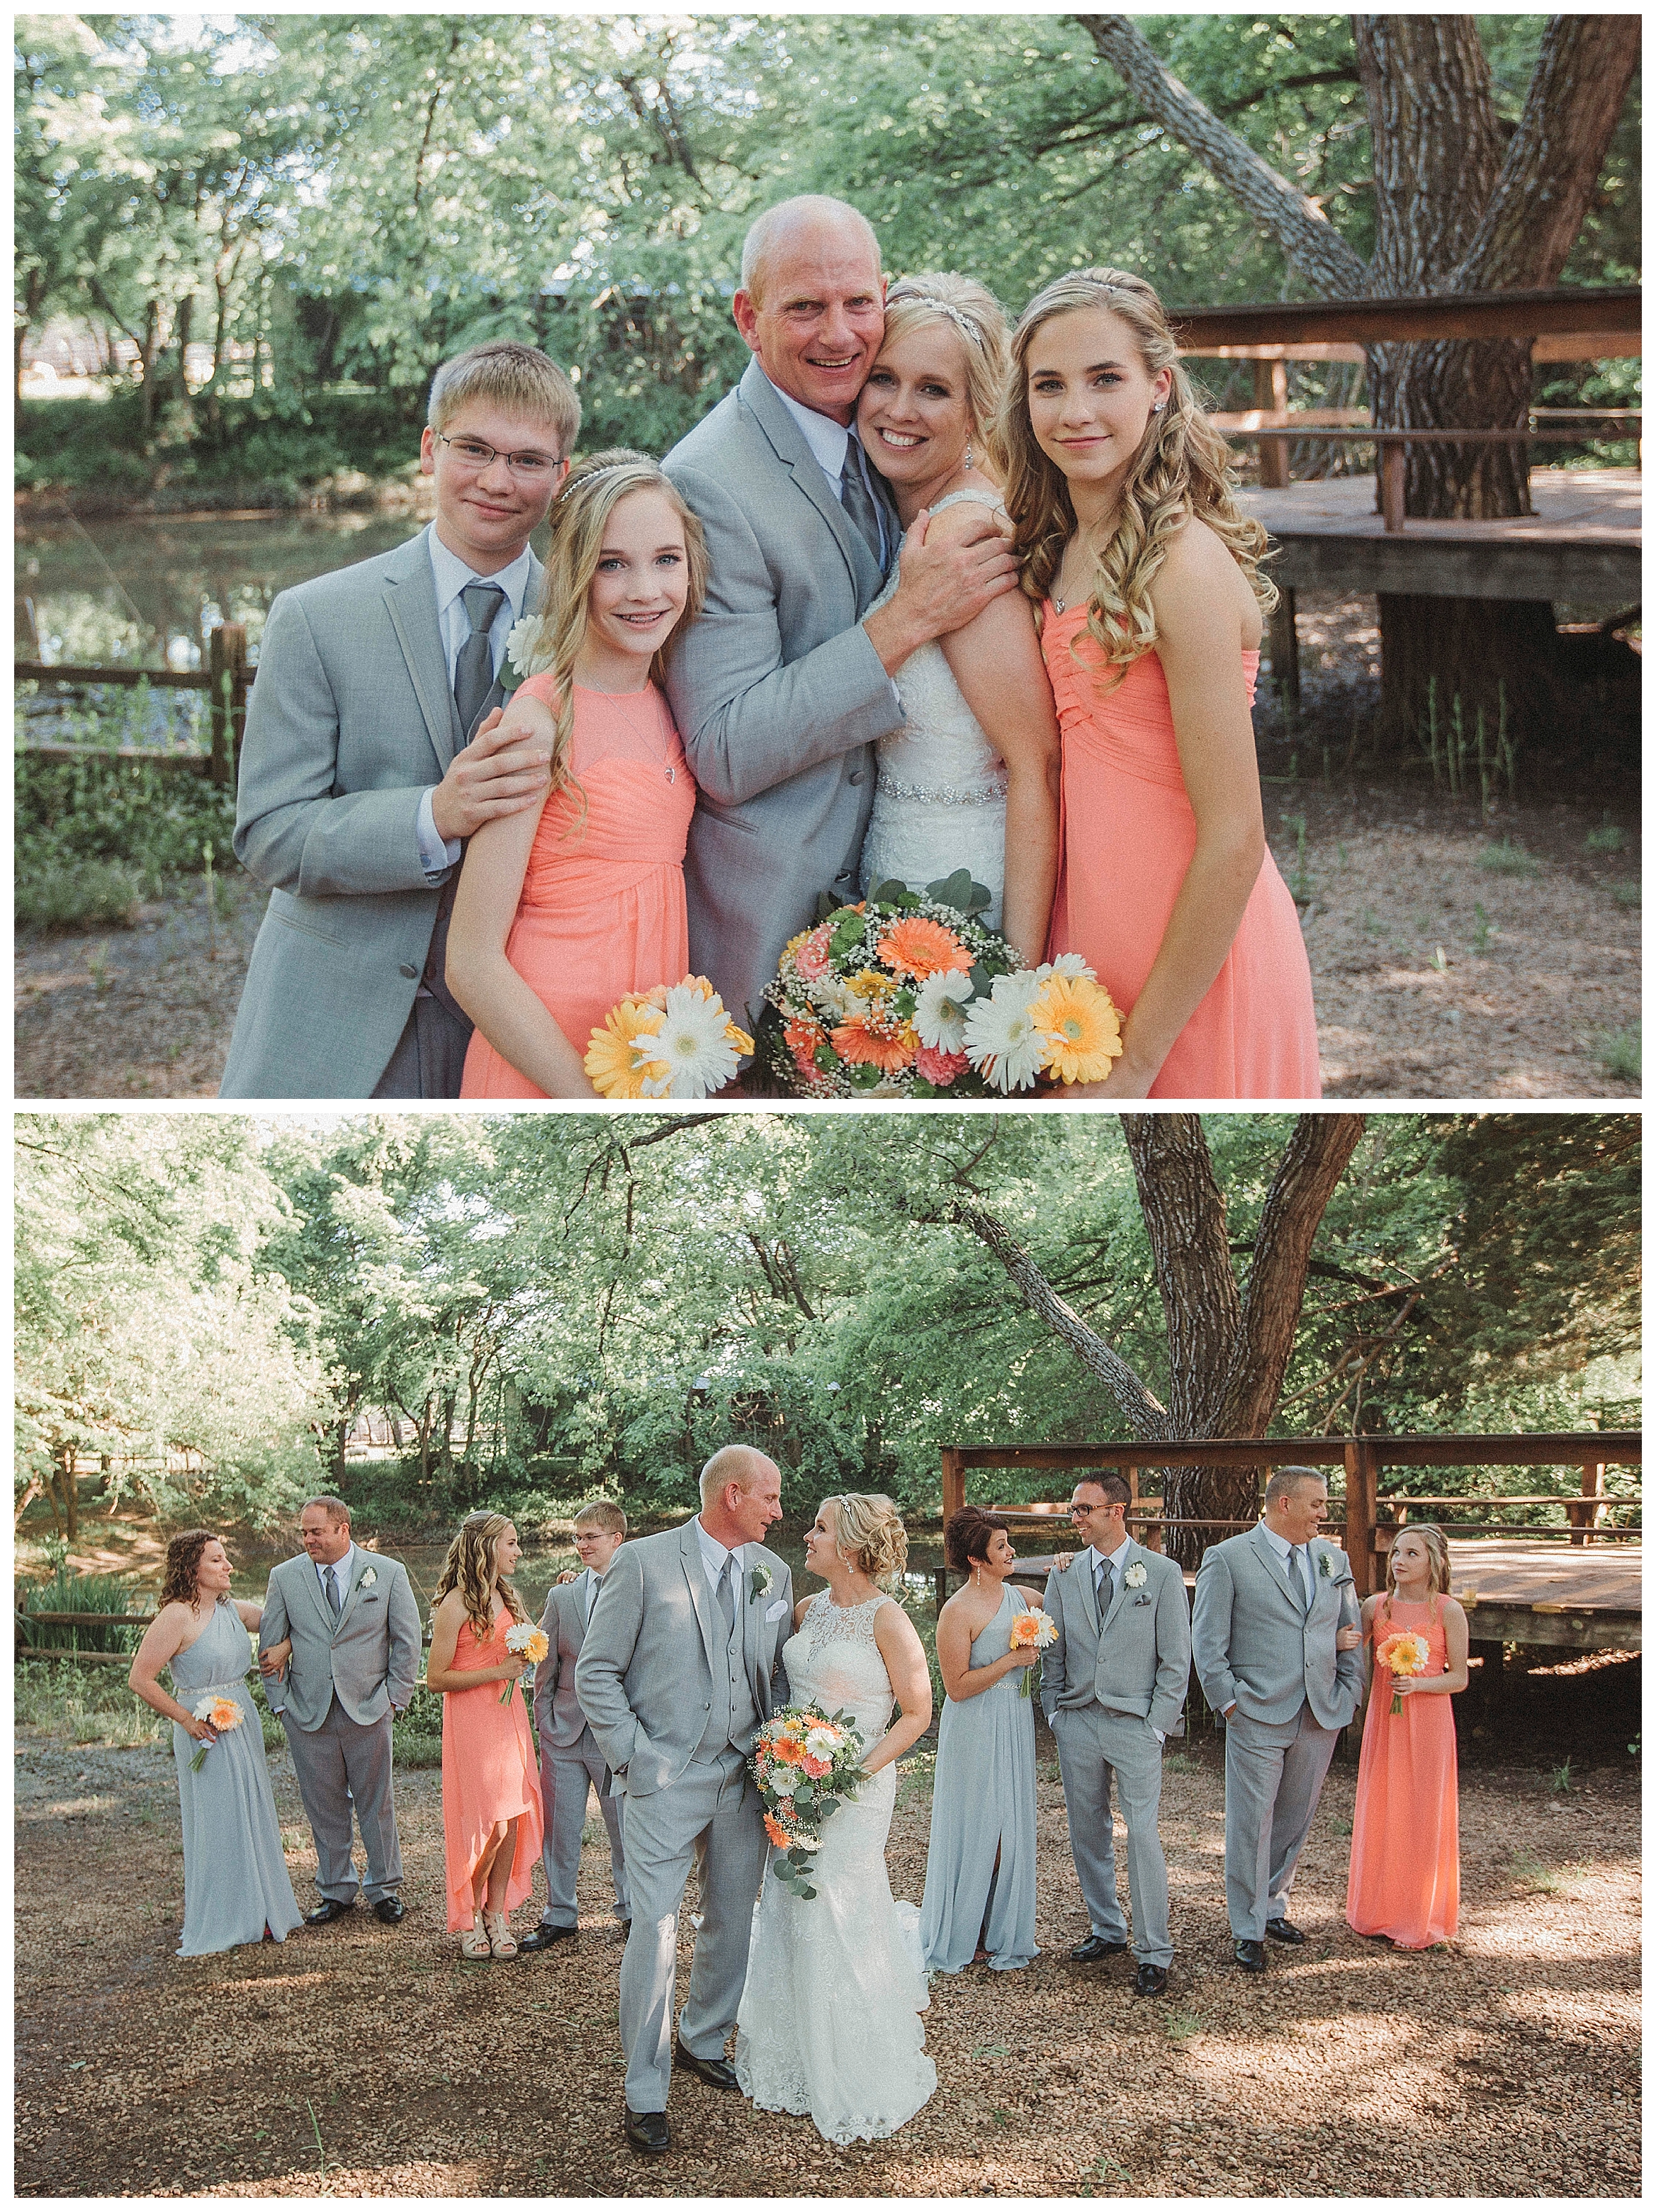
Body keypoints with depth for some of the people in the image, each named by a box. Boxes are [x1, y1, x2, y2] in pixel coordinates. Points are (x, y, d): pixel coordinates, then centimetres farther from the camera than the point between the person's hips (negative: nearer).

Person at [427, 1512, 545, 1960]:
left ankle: (497, 1915, 13)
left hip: (509, 1716, 7)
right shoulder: (456, 1604, -12)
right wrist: (497, 1672, -18)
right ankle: (468, 1919, 12)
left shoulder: (505, 1598, 13)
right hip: (471, 1721, -7)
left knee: (512, 1821, 3)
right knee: (486, 1824, -6)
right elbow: (436, 1678, -13)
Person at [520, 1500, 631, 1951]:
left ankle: (632, 1911, 24)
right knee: (559, 1829, 8)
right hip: (565, 1729, 3)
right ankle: (559, 1916, 21)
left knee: (626, 1828, 8)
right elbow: (546, 1668, 9)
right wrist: (545, 1723, 4)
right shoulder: (561, 1596, 6)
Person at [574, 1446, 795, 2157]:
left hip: (743, 1779, 5)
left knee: (733, 1924, 15)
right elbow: (596, 1673, -6)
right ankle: (645, 2093, 5)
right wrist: (635, 1758, -11)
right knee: (655, 1934, -6)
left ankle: (702, 2041, 37)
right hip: (666, 1780, -5)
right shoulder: (643, 1562, -8)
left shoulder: (772, 1573, 7)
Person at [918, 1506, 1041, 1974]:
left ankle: (1004, 1931, 25)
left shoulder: (1019, 1597, 5)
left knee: (1011, 1827, 13)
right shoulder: (958, 1611, -16)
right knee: (975, 1830, 3)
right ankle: (964, 1937, 17)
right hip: (976, 1730, -7)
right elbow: (957, 1687, -16)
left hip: (1016, 1725, 7)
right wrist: (1011, 1660, -19)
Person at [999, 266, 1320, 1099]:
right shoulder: (1061, 549, 5)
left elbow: (1233, 841, -21)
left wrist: (1136, 1062, -18)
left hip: (1193, 964, -7)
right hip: (1100, 936, 7)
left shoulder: (1184, 563, -19)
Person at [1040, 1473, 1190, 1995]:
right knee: (1088, 1833, 10)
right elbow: (1053, 1651, 12)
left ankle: (1153, 1954, 0)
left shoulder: (1162, 1573, -3)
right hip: (1077, 1722, 4)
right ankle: (1107, 1931, 25)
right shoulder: (1065, 1575, 7)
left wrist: (1158, 1724, -7)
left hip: (1135, 1723, -4)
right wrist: (1054, 1711, 3)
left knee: (1143, 1836, -7)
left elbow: (1176, 1657, -2)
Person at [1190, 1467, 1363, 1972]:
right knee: (1251, 1825, -1)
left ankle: (1273, 1906, 31)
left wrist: (1348, 1693, 10)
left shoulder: (1333, 1559, 11)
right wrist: (1228, 1701, -9)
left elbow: (1350, 1630, 18)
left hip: (1320, 1718, 5)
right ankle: (1249, 1931, 9)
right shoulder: (1227, 1559, -5)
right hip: (1258, 1716, -5)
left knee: (1294, 1821, 13)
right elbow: (1207, 1640, -5)